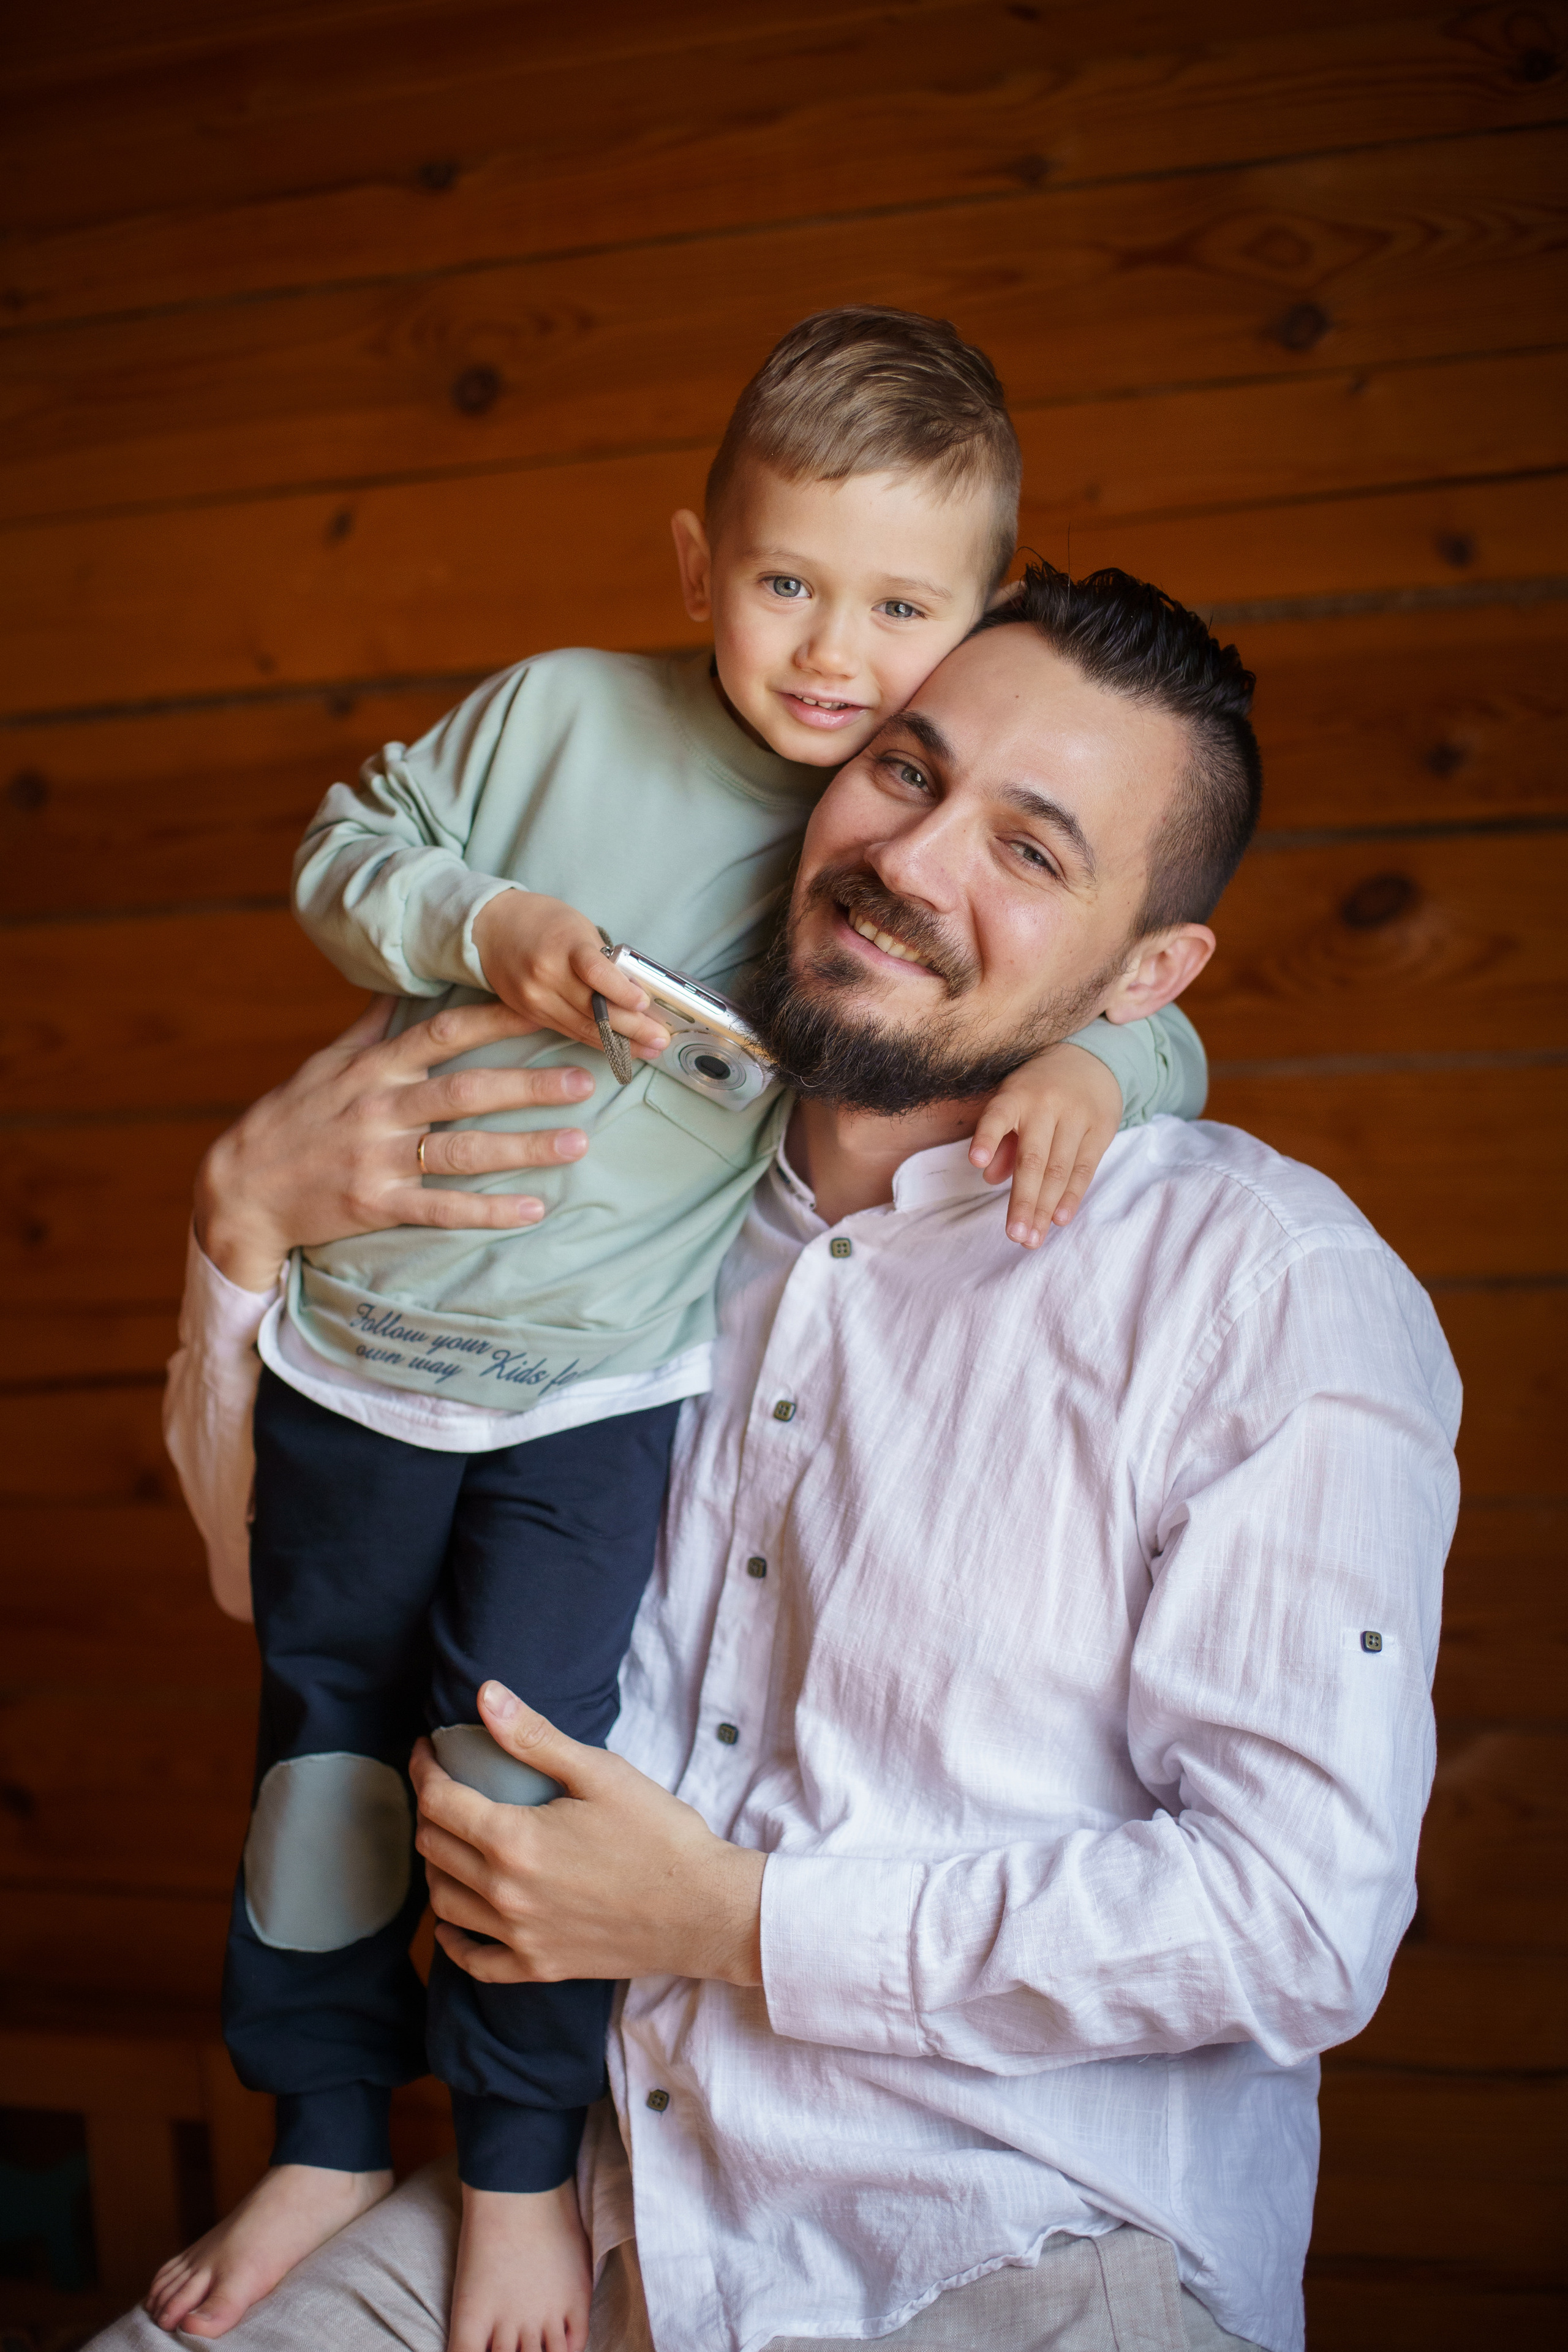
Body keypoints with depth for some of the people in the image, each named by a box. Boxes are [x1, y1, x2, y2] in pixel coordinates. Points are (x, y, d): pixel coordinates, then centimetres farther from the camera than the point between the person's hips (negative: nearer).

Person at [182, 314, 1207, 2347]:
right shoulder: (560, 712, -7)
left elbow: (1144, 1014, -2)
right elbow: (348, 846, 3)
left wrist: (1095, 1062, -26)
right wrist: (481, 927, -18)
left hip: (603, 1381, -2)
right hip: (360, 1334, 3)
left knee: (520, 1748, -8)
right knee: (326, 1722, 13)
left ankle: (526, 2159, 21)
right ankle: (328, 2127, 36)